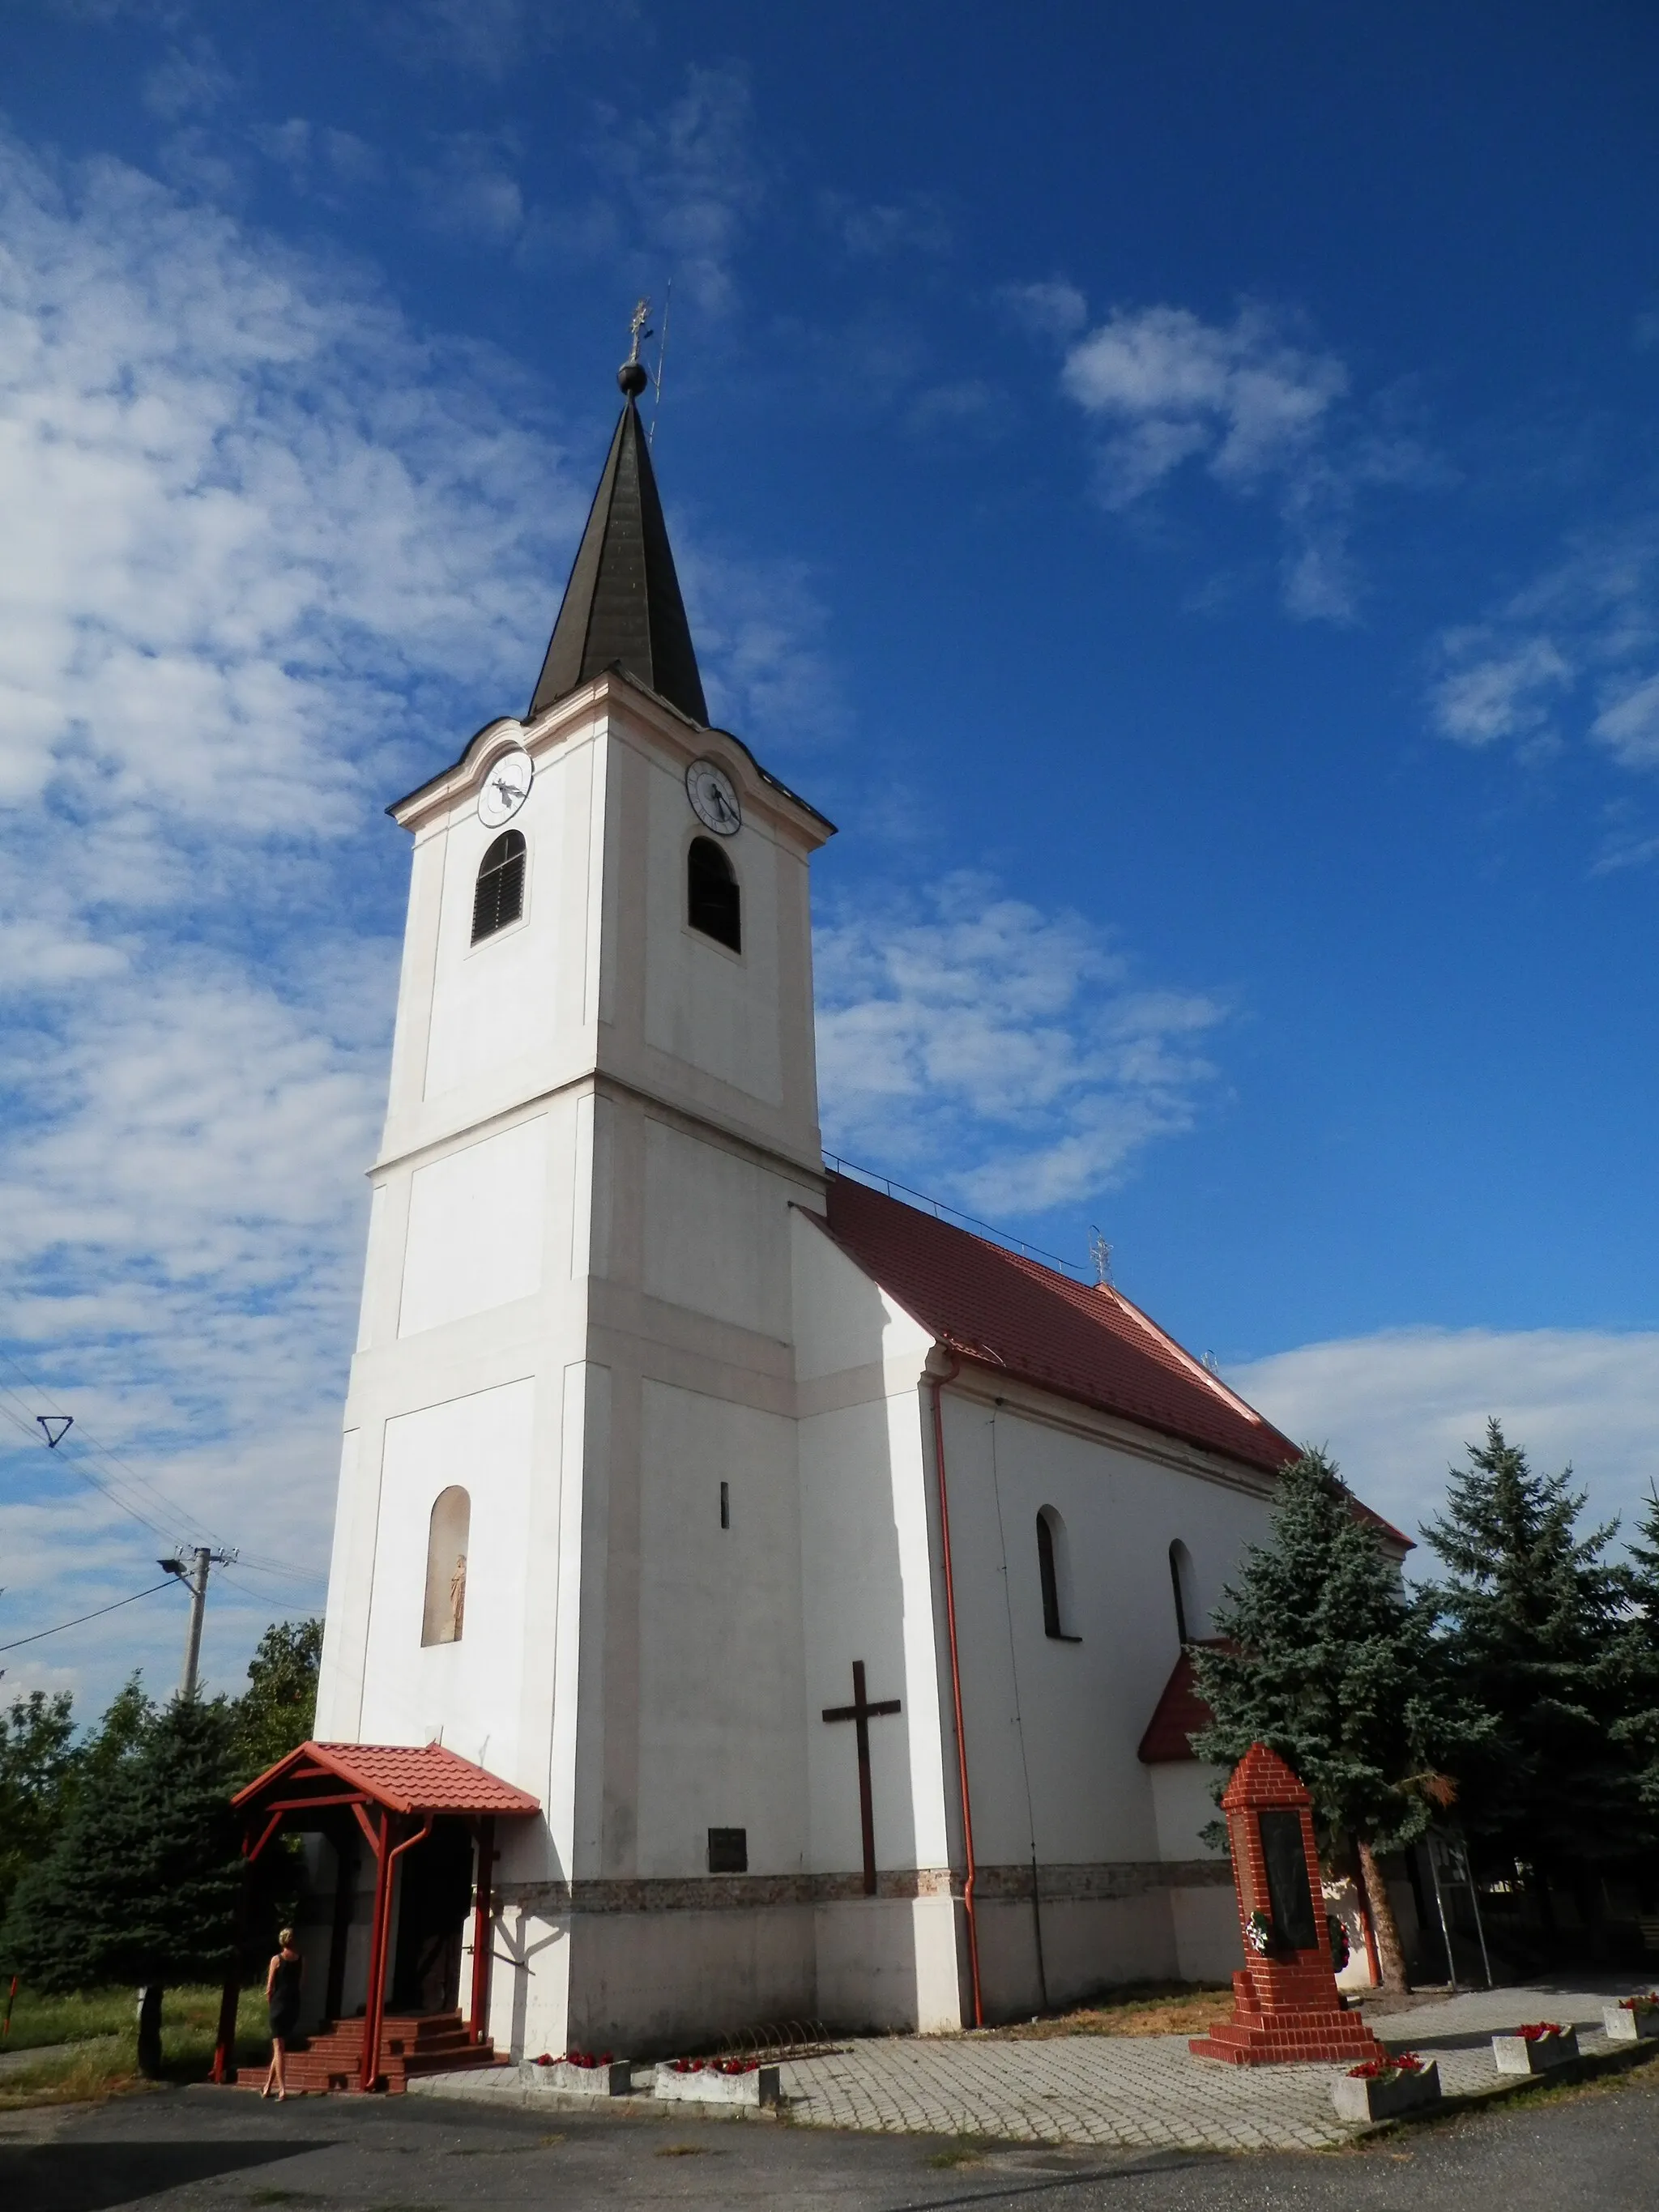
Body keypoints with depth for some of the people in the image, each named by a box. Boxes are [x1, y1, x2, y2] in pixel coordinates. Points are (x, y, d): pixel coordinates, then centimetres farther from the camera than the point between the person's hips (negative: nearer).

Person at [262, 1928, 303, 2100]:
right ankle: (268, 2087, 24)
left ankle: (282, 2090, -9)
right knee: (278, 2047, 18)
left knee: (278, 2048, -1)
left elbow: (269, 1988, -5)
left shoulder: (277, 1960, -6)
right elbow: (301, 1983, 5)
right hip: (294, 2006, 4)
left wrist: (270, 2001, 10)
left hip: (279, 2005, -4)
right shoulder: (301, 1960, 5)